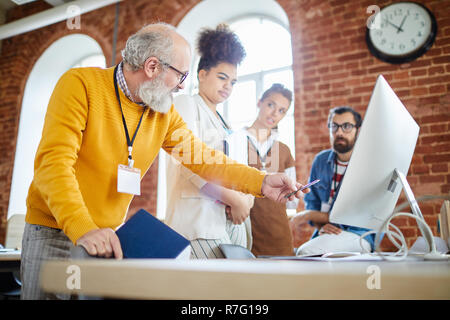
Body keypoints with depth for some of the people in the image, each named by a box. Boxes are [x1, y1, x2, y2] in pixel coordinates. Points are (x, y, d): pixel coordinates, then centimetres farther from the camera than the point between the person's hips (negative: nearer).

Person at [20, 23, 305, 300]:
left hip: (109, 239, 4)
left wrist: (261, 183, -8)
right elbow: (54, 163, -24)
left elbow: (203, 158, 3)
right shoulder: (81, 84, -15)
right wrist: (83, 229, -37)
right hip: (54, 233, -4)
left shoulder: (164, 114, 1)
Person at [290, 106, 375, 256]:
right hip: (326, 234, 5)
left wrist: (309, 215, -9)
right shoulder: (321, 160, 11)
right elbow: (311, 201, 14)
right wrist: (320, 226, -8)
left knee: (305, 252, -31)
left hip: (358, 235, -5)